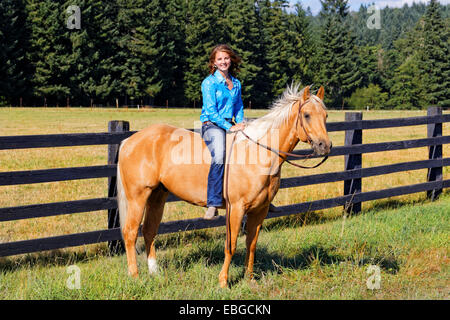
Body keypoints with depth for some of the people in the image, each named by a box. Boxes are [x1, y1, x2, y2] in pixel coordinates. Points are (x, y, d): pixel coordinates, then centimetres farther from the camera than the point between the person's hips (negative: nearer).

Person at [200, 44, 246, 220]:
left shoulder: (236, 83, 16)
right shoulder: (209, 82, -3)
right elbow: (211, 110, -10)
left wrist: (240, 123, 3)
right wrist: (230, 127, -16)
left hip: (230, 125, 7)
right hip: (212, 125, -7)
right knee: (218, 156, -34)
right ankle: (213, 204, -38)